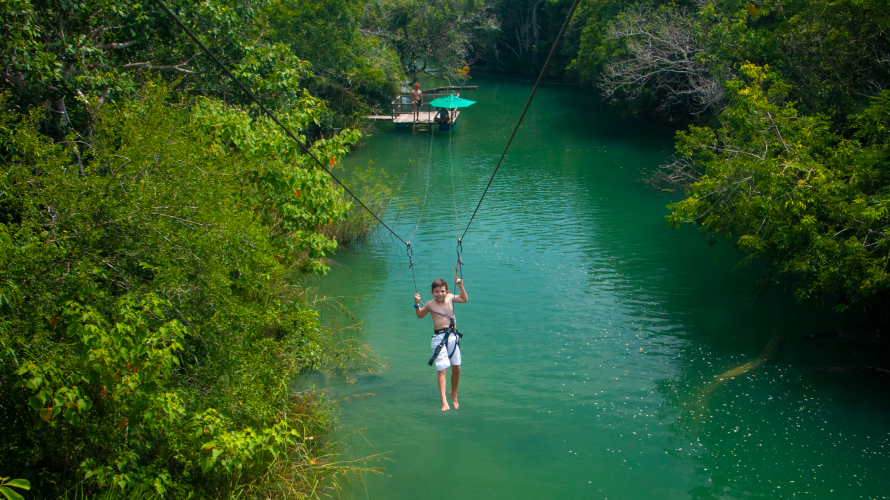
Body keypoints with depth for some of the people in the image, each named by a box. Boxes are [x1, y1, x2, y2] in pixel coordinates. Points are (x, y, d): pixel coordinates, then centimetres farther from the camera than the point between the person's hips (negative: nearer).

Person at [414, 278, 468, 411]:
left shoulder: (450, 298, 7)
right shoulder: (430, 304, 0)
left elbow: (465, 300, 24)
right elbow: (420, 315, 17)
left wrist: (461, 287, 11)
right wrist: (417, 304, 0)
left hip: (453, 336, 4)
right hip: (439, 338, -3)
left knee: (456, 368, 9)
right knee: (442, 369, -11)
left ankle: (454, 394, 32)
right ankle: (444, 400, -12)